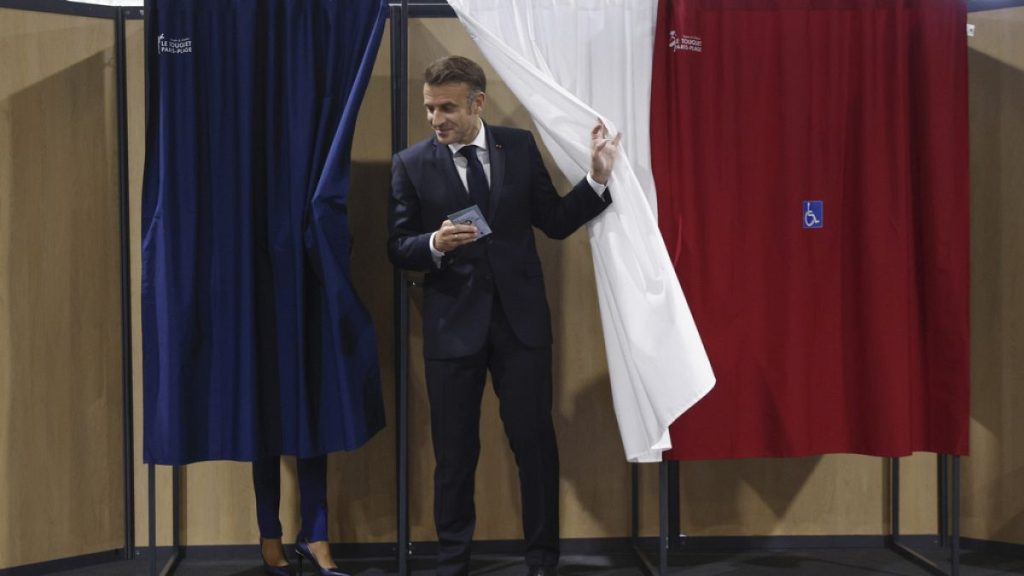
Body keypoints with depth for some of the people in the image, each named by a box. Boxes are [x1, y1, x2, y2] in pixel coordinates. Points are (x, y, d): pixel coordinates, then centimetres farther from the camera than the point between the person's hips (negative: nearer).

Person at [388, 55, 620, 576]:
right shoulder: (410, 164, -2)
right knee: (454, 452, 9)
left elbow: (555, 222, 7)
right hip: (452, 325, -1)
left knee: (535, 442, 6)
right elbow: (398, 250, -2)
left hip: (521, 318, 1)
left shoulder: (520, 146, 2)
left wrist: (597, 180, -5)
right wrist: (435, 244, -21)